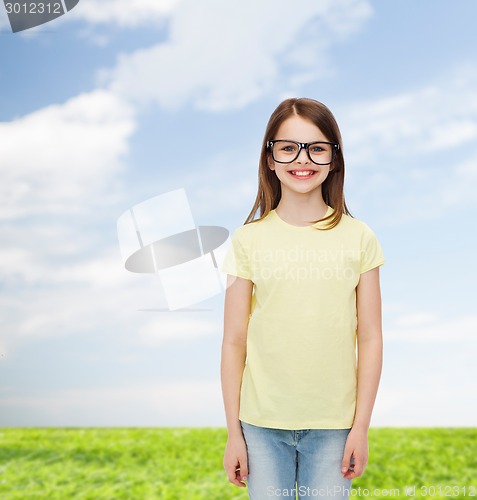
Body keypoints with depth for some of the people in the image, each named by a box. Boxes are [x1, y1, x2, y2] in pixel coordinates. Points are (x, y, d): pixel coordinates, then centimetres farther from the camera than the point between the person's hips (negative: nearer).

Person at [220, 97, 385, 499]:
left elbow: (370, 338, 1)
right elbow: (234, 342, 0)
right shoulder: (248, 240, -2)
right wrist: (233, 432, 1)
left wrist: (361, 426, -1)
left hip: (333, 424, 0)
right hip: (262, 423, 0)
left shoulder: (358, 238, -1)